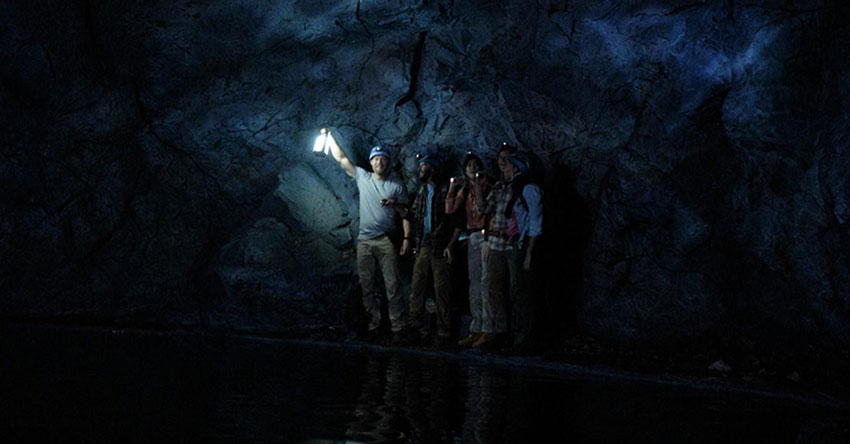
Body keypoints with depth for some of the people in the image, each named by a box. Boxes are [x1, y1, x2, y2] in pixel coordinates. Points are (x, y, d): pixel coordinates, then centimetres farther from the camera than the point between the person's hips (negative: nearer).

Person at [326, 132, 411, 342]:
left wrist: (407, 238, -4)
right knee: (367, 286, 5)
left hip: (386, 240, -3)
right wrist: (329, 137, 9)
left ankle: (398, 327, -4)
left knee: (392, 285, -6)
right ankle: (373, 325, 12)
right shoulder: (363, 177, 9)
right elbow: (340, 158, 12)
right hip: (364, 240, 3)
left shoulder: (397, 185, 4)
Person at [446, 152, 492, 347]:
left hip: (486, 235, -6)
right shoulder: (465, 189, 17)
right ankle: (476, 328, 10)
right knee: (474, 282, 7)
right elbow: (450, 209, 6)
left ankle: (488, 327, -10)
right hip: (472, 237, 7)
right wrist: (452, 189, 1)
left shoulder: (487, 184, 1)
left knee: (486, 282, -11)